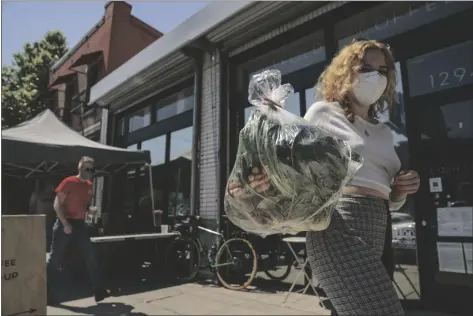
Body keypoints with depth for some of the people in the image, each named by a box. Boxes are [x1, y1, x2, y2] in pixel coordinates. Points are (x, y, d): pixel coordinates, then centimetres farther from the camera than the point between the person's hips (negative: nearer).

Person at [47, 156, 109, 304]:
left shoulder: (89, 186, 9)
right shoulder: (68, 182, -10)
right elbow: (57, 204, -13)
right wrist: (65, 224, -19)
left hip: (80, 224, 6)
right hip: (65, 223, -6)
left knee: (91, 256, 3)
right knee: (55, 258, 3)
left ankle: (98, 291, 9)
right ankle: (48, 293, 16)